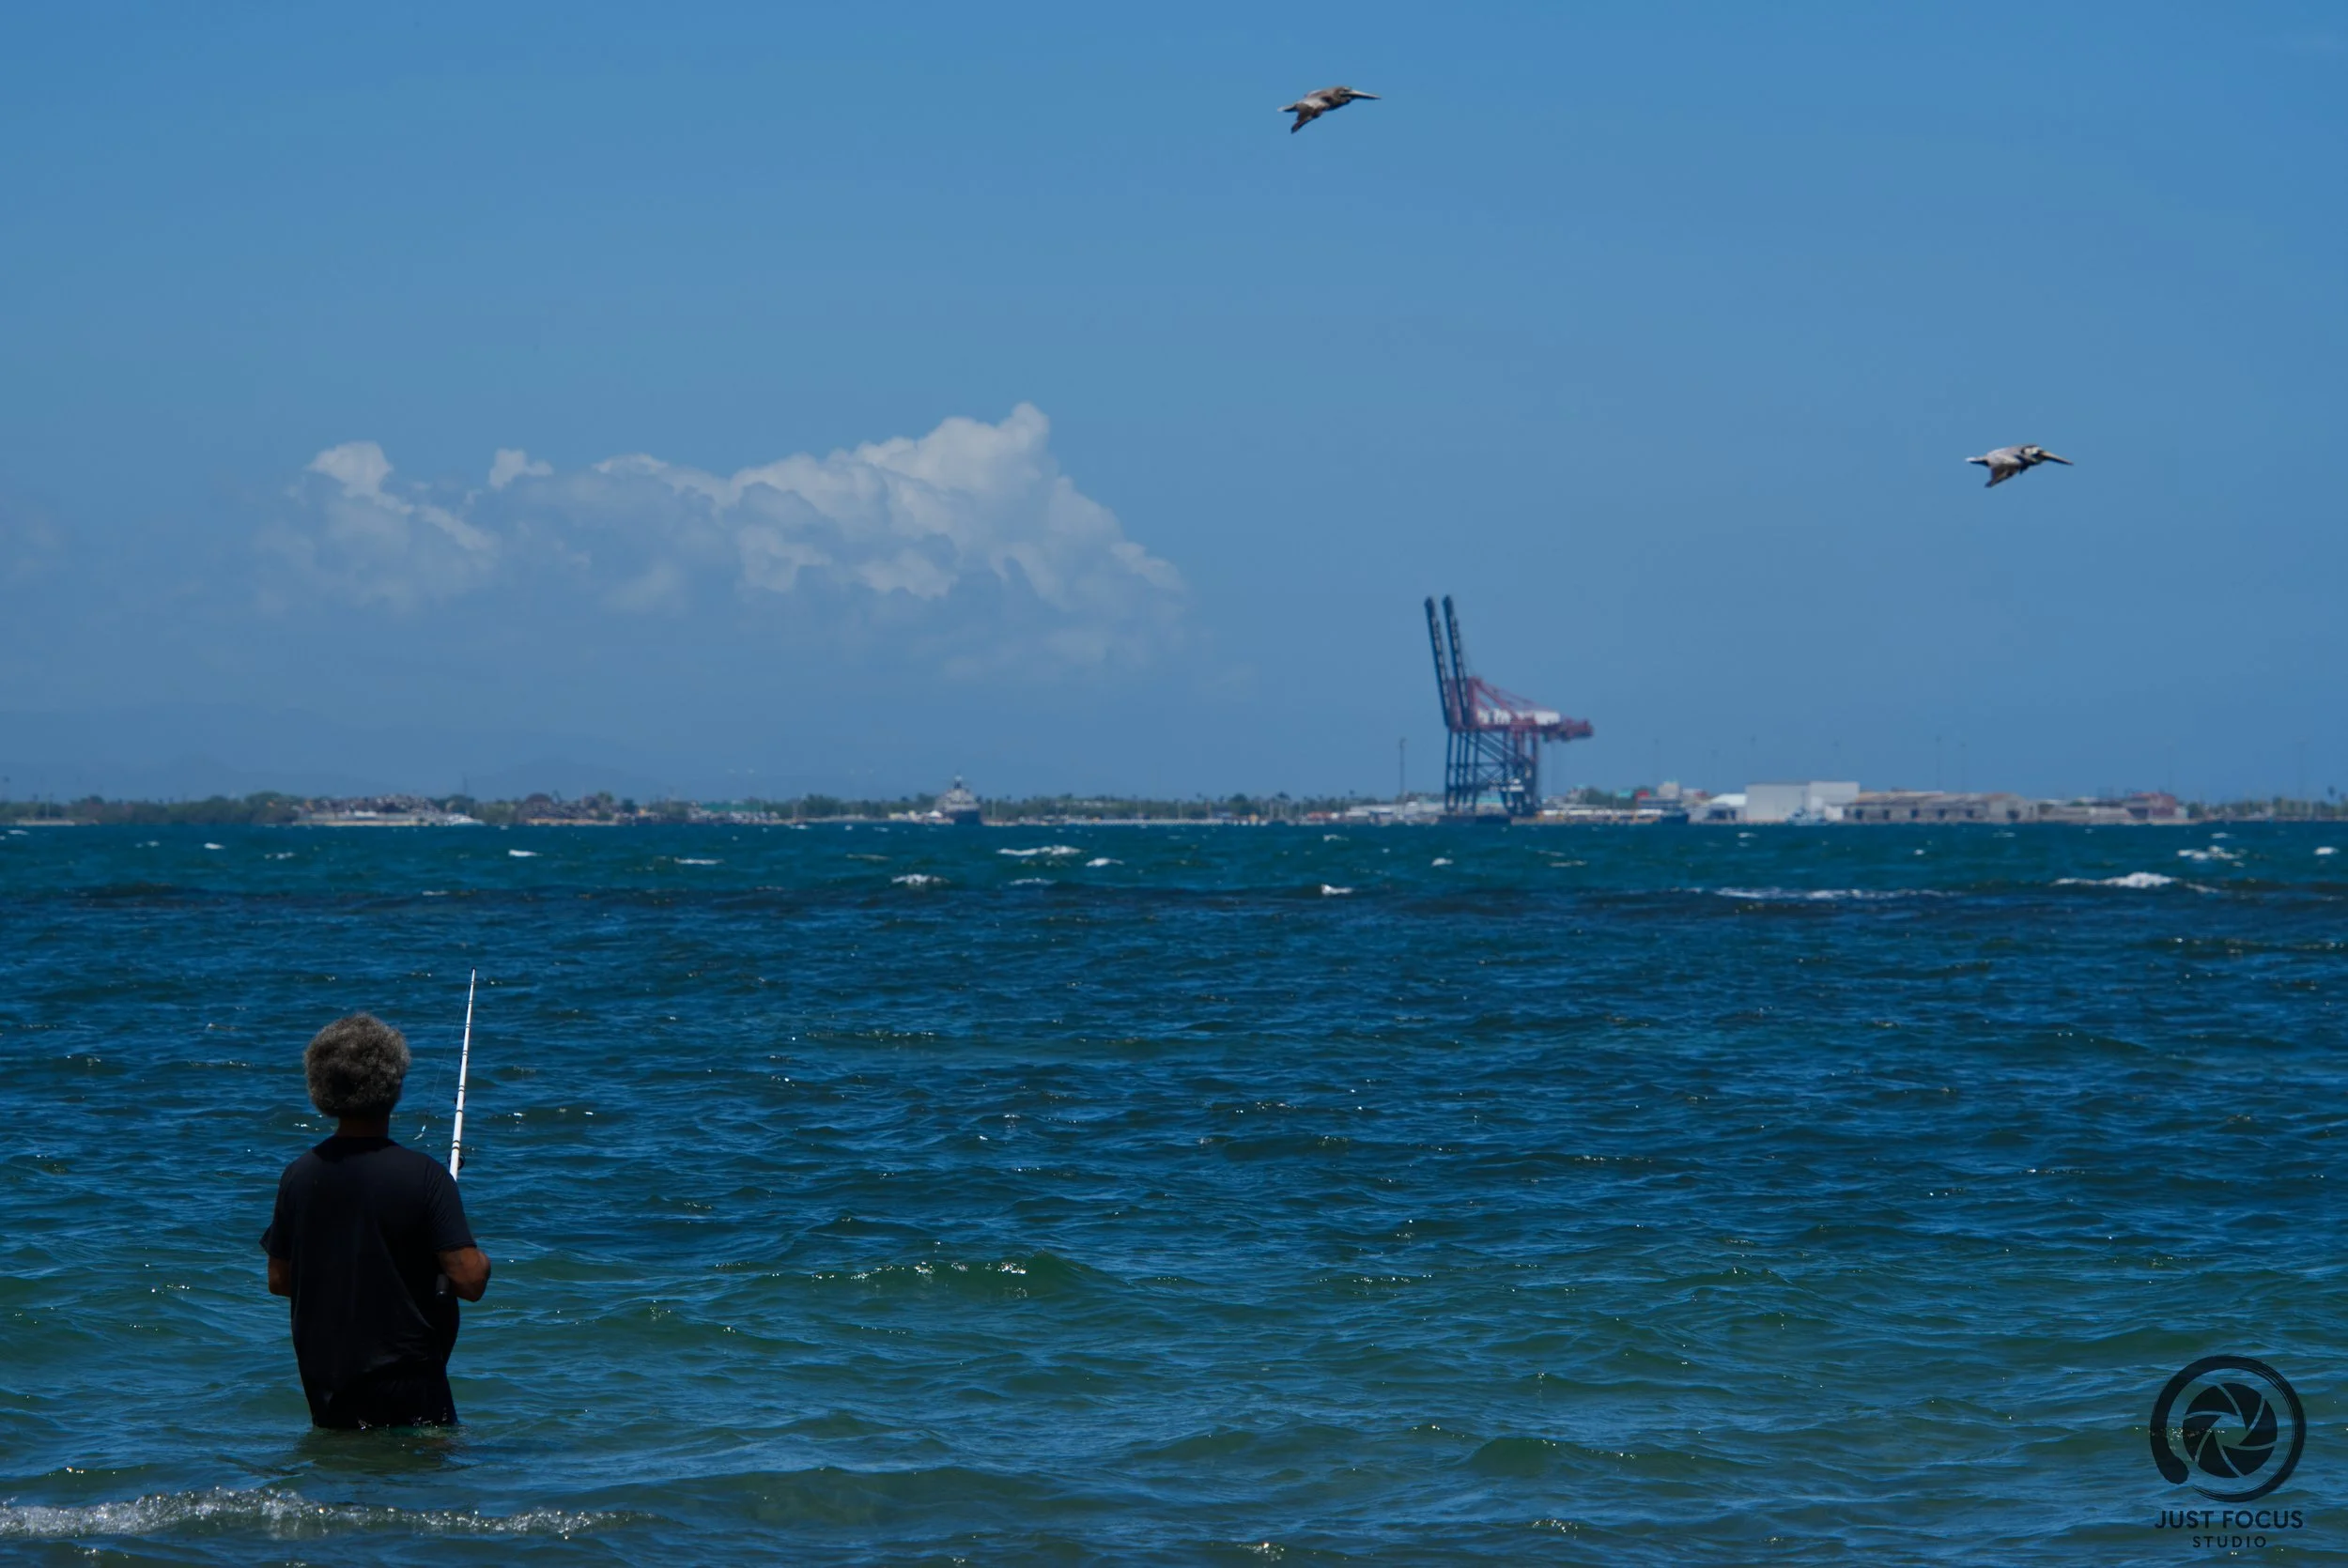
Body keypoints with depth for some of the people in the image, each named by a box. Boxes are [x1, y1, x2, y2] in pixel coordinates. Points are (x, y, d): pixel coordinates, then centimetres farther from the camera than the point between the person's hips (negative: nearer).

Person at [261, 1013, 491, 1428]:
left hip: (325, 1385, 5)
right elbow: (469, 1281, -17)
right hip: (408, 1386, -4)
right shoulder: (424, 1176, -15)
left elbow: (279, 1280, 9)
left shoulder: (298, 1176, -1)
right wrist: (482, 1261, 5)